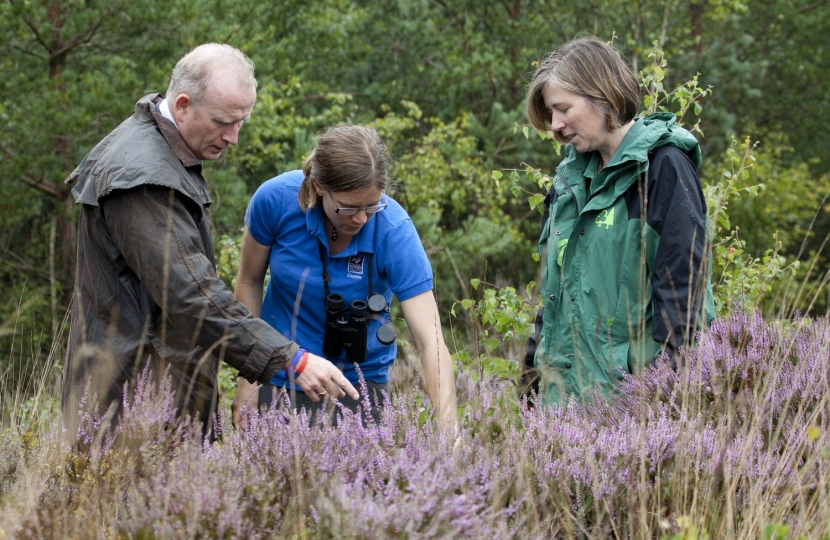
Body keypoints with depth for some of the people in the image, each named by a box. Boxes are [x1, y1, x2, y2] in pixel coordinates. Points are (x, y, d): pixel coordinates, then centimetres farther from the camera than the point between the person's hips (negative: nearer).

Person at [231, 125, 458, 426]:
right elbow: (249, 282, -3)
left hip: (357, 381, -1)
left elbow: (431, 343, -28)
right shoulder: (275, 200, -21)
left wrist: (447, 428, -40)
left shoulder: (394, 232, -25)